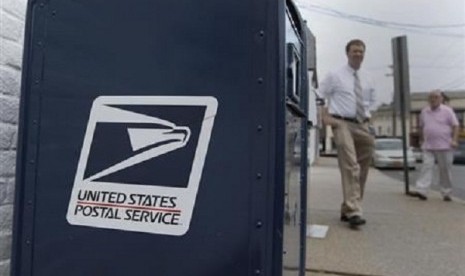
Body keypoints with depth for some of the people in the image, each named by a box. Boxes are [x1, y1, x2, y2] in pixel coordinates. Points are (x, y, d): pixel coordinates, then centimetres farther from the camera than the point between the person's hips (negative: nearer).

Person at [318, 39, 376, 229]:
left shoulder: (367, 79, 15)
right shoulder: (335, 76, 1)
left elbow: (372, 100, 27)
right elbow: (320, 96, 2)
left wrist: (368, 115, 11)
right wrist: (326, 116, -8)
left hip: (362, 125, 6)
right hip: (342, 123, -6)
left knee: (362, 169, 6)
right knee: (350, 167, -19)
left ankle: (347, 209, 17)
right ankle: (354, 211, -19)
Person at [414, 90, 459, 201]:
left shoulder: (447, 111, 0)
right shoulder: (424, 111, 11)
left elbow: (455, 126, -2)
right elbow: (421, 127, 21)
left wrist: (454, 140, -13)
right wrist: (421, 140, 19)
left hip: (444, 146, -2)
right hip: (428, 147, 2)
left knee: (445, 170, 5)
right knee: (427, 167, -8)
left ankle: (446, 193, 16)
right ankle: (422, 191, -16)